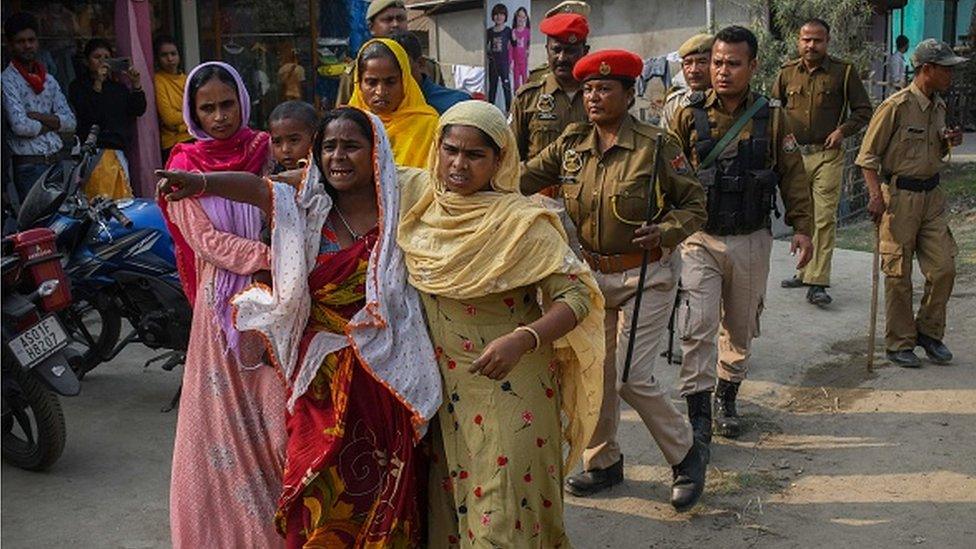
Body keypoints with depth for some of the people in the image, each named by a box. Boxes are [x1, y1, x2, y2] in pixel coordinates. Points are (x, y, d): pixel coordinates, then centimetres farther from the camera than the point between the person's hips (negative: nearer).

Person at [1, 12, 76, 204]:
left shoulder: (49, 80, 15)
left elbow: (70, 122, 7)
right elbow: (20, 126, -16)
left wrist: (40, 117, -7)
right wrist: (51, 124, -1)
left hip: (60, 159, 6)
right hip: (30, 165, -6)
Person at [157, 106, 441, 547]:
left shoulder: (400, 210, 3)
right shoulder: (305, 212, 2)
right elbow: (257, 188, -15)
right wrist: (202, 182, -30)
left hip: (385, 382, 0)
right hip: (322, 379, 1)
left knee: (383, 504, 9)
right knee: (318, 507, 3)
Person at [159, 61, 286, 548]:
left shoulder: (265, 149, 5)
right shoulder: (184, 166, 2)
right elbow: (207, 240, -8)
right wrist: (273, 258, -19)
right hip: (223, 298, 0)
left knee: (277, 407, 0)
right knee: (226, 412, 5)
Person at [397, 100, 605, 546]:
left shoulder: (523, 222, -17)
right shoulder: (417, 194, -1)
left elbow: (576, 296, -18)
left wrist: (522, 340, -33)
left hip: (508, 388, -5)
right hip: (440, 383, 5)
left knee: (501, 513, 1)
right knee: (446, 499, 19)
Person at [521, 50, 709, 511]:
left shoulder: (655, 145, -11)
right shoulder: (572, 142, 2)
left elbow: (694, 203, -6)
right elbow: (527, 178, 2)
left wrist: (663, 233, -23)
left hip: (646, 275, -5)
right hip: (591, 273, 5)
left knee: (632, 377, -9)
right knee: (594, 373, 11)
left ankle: (686, 455, 16)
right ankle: (603, 461, 33)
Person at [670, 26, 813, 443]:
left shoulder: (771, 119, 1)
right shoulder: (689, 117, -3)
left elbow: (793, 176, 5)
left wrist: (801, 227, 1)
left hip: (752, 241, 2)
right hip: (700, 239, -2)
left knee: (740, 327, 14)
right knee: (697, 327, -11)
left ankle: (726, 399, 34)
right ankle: (698, 414, -3)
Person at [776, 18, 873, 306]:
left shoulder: (844, 72, -1)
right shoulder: (787, 72, 7)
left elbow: (863, 110, 6)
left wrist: (842, 130, -9)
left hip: (827, 155, -4)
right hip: (794, 153, 4)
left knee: (824, 218, -11)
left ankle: (817, 283, -12)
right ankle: (805, 270, 27)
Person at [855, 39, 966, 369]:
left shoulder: (939, 106, 11)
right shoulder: (897, 106, -13)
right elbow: (868, 155, -12)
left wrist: (949, 142, 3)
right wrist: (876, 193, -21)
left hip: (931, 194, 7)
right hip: (899, 195, -7)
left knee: (944, 268, 4)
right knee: (899, 275, 1)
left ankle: (929, 332, 23)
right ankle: (899, 344, 13)